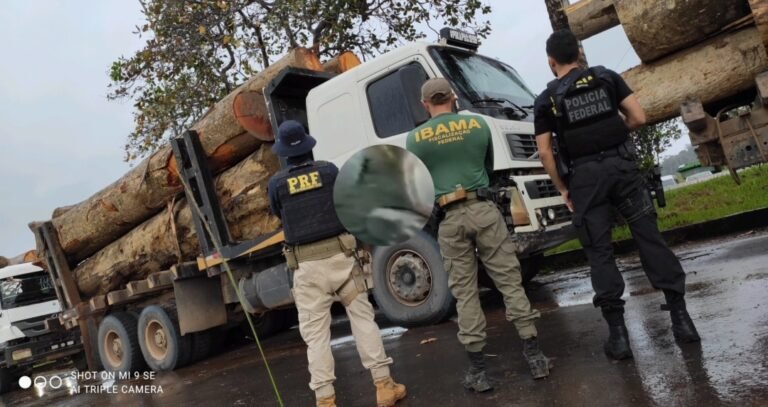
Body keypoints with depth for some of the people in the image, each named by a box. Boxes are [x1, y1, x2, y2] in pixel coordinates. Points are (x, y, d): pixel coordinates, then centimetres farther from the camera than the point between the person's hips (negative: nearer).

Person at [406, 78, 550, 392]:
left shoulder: (415, 138, 3)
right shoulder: (479, 125, 8)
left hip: (449, 218, -1)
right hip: (483, 209, 1)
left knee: (464, 292, 6)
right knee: (510, 281, 7)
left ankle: (478, 369, 10)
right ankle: (534, 355, 10)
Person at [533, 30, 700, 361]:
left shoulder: (546, 100, 4)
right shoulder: (607, 77, 9)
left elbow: (545, 151, -1)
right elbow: (639, 117, 3)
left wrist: (563, 189, 7)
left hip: (584, 176, -1)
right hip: (621, 164, 2)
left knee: (599, 252, 3)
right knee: (649, 237, 7)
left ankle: (617, 332, 5)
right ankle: (680, 315, 10)